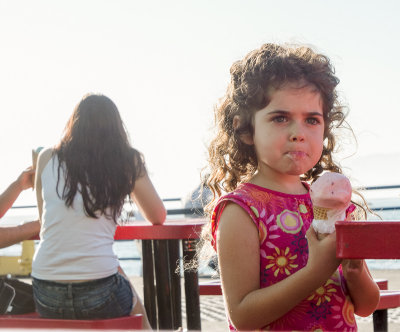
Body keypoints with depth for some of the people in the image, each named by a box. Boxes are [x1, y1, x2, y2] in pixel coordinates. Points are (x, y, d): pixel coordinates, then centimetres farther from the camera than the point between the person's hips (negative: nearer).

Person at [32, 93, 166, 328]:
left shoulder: (47, 158, 8)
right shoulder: (128, 162, 3)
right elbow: (159, 218, 15)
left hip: (45, 299, 3)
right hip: (98, 296, -3)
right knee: (137, 311, 31)